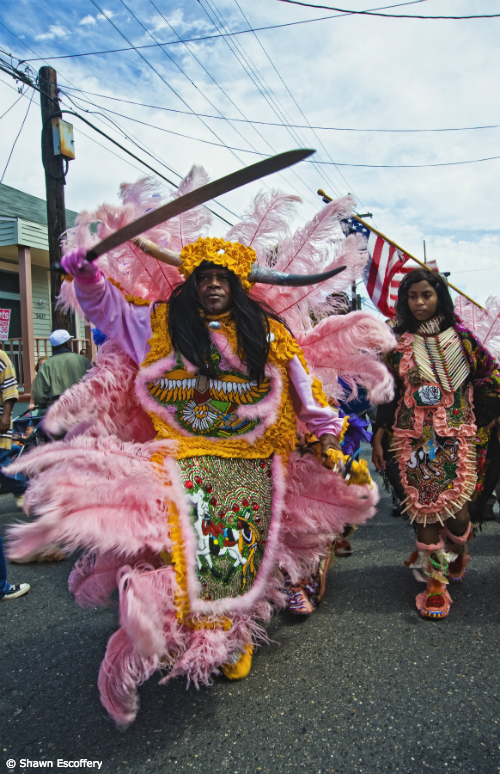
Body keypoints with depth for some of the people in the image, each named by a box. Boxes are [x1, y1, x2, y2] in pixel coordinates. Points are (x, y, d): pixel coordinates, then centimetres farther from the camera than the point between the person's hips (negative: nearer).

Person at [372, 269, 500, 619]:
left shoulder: (460, 336, 5)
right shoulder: (399, 343, 7)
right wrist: (379, 436, 6)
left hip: (455, 435, -1)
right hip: (413, 437, 1)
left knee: (456, 509, -6)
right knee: (424, 509, -1)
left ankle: (459, 551, 29)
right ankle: (435, 582, 14)